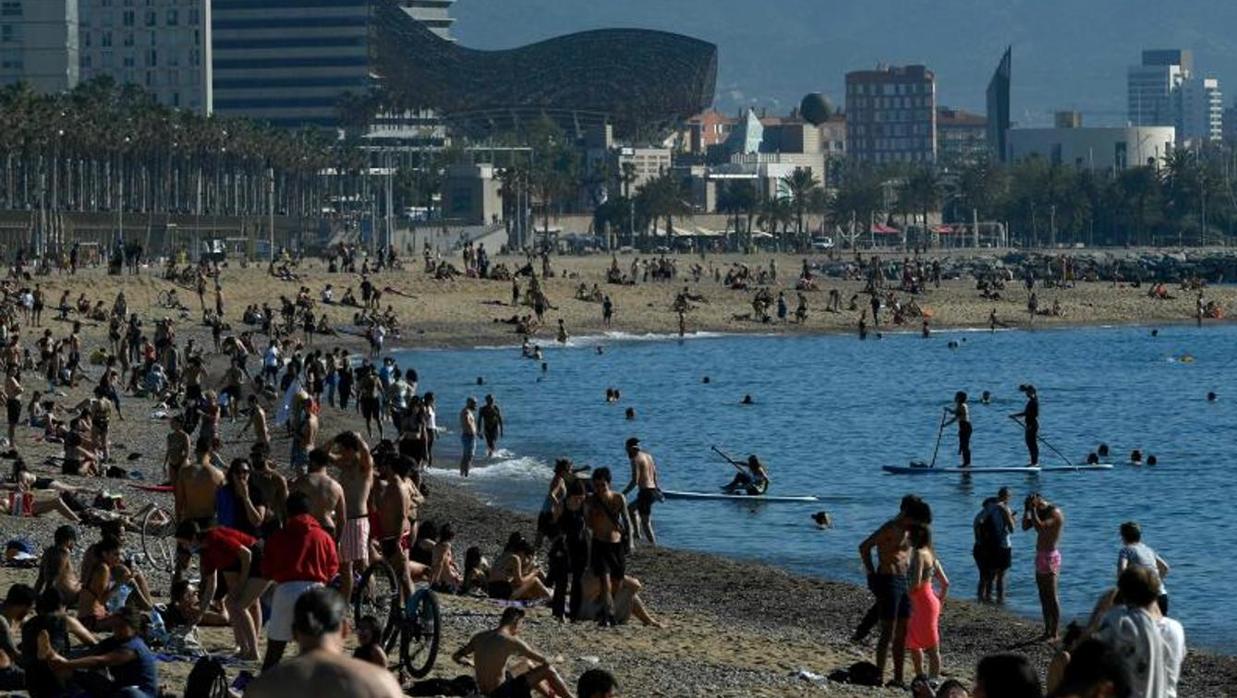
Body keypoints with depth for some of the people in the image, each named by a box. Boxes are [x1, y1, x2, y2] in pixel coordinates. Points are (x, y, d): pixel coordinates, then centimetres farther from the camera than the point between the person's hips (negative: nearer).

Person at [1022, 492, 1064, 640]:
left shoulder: (1055, 513, -13)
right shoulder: (1040, 513, 14)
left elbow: (1040, 527, -26)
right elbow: (1025, 526, 13)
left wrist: (1033, 510, -20)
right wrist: (1027, 510, 3)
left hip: (1050, 557, -10)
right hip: (1040, 556, 10)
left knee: (1052, 596, -8)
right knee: (1044, 596, 12)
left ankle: (1054, 634, -8)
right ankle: (1047, 631, 17)